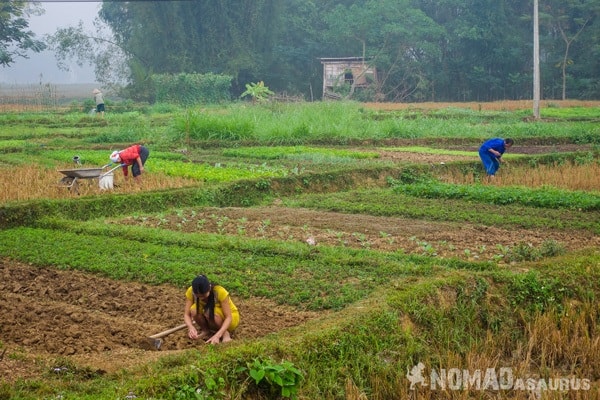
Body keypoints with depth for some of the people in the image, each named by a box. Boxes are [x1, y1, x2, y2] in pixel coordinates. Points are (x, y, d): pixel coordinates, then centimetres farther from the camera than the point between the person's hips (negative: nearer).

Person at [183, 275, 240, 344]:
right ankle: (205, 331, -1)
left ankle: (226, 333, -11)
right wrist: (191, 327, -44)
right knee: (194, 310, -28)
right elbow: (186, 314, -21)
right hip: (210, 322, 4)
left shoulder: (220, 292, -32)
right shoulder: (190, 292, -23)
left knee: (209, 312, -35)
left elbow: (228, 317, -31)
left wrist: (217, 335, -45)